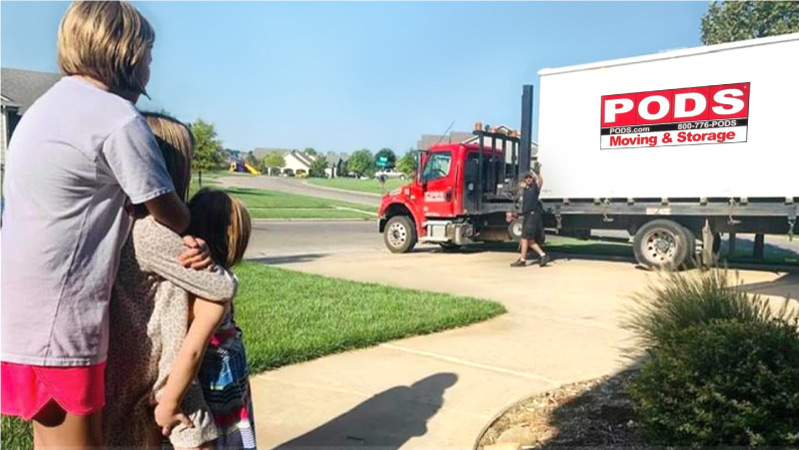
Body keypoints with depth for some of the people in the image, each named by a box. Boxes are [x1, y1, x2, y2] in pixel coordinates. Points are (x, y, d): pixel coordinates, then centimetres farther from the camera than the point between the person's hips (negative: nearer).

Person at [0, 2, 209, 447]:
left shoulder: (49, 105, 14)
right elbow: (170, 214, -7)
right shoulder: (119, 119, -16)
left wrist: (184, 243, 1)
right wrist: (196, 236, 15)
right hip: (56, 319, -9)